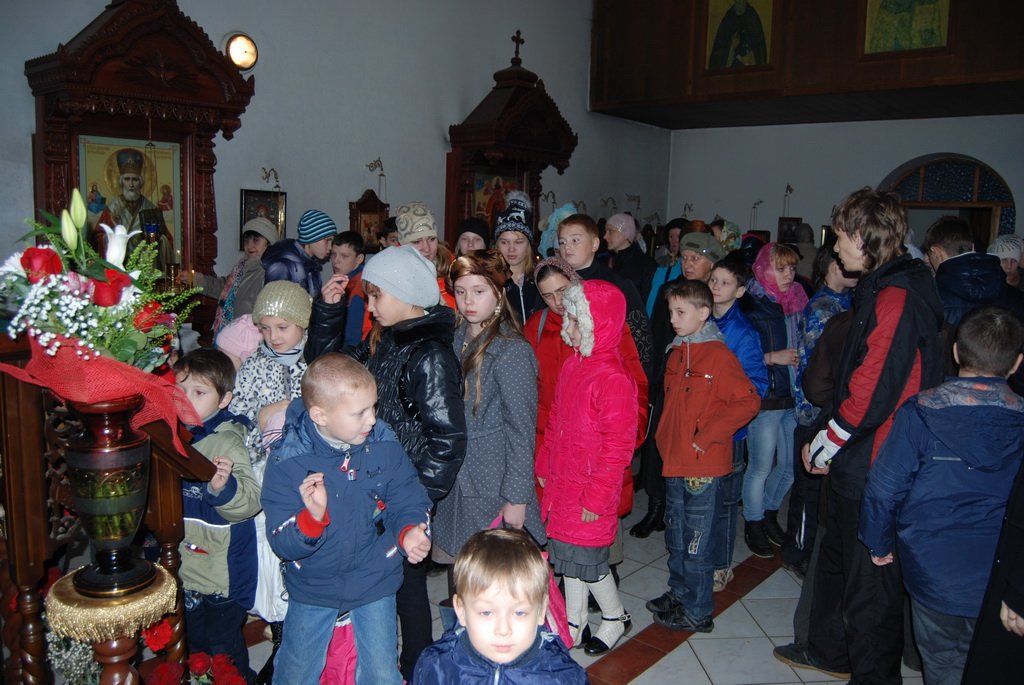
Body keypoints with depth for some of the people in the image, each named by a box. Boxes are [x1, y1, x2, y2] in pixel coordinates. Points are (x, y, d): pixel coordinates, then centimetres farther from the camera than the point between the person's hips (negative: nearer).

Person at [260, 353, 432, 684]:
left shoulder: (384, 444, -14)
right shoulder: (287, 461, -20)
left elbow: (408, 501, -6)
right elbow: (282, 543, -21)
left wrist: (409, 531, -27)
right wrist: (312, 517, -41)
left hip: (375, 580, 1)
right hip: (312, 586, 0)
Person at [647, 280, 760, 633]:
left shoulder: (719, 355, -14)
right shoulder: (677, 353, 10)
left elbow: (749, 402, -18)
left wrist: (706, 436, -17)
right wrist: (666, 439, 11)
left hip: (703, 466, -8)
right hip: (674, 461, 8)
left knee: (696, 541, 4)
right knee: (676, 535, 19)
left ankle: (697, 612, 18)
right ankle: (678, 593, 36)